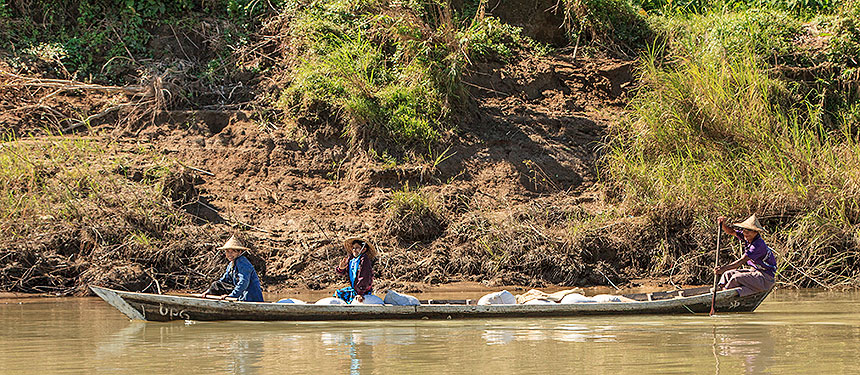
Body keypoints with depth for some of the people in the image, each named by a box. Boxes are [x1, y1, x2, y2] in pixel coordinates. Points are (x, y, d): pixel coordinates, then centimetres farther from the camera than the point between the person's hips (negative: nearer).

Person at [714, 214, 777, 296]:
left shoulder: (758, 245, -24)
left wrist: (723, 268, -32)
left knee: (736, 278, -23)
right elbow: (731, 232, 8)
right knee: (728, 274, 5)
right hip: (754, 271, 10)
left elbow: (741, 261, -28)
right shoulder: (748, 238, 2)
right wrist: (723, 224, -13)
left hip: (765, 278, -10)